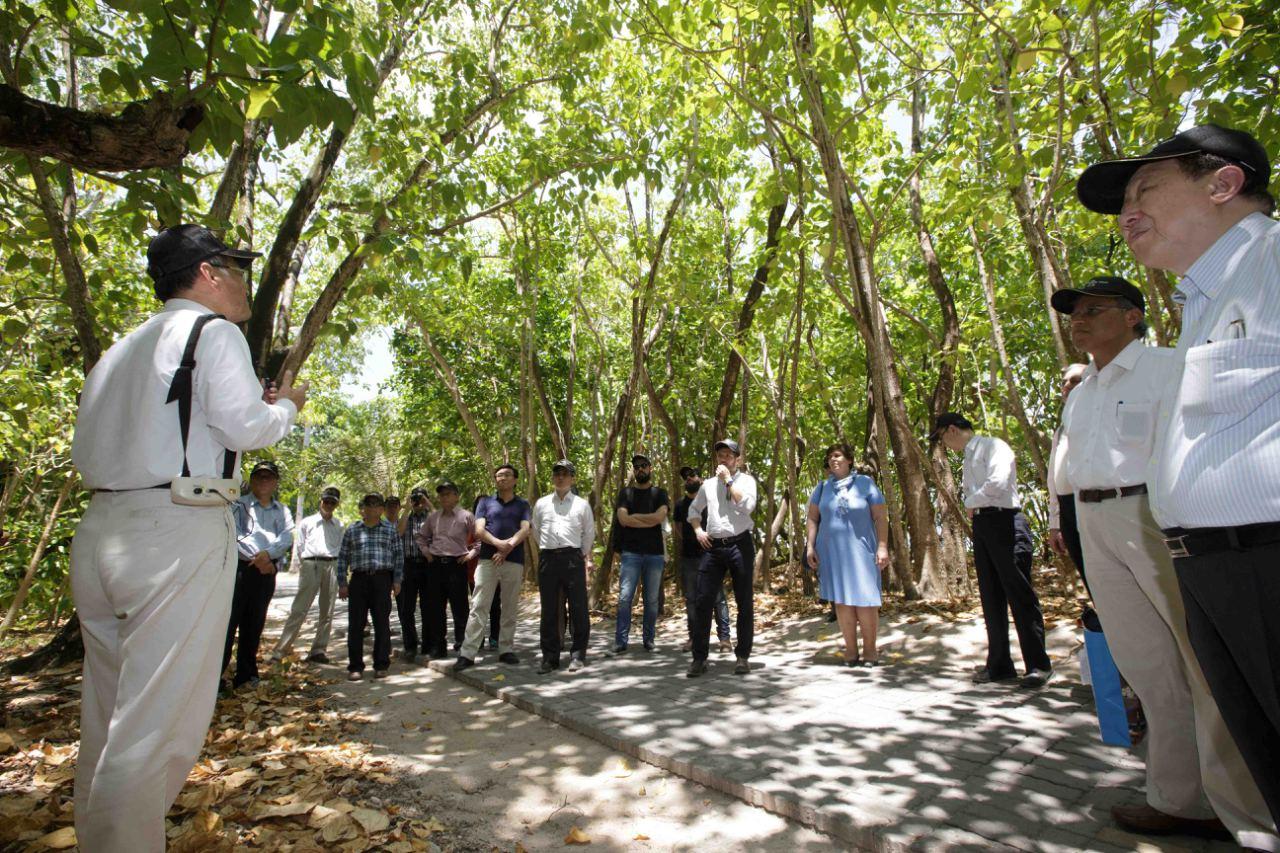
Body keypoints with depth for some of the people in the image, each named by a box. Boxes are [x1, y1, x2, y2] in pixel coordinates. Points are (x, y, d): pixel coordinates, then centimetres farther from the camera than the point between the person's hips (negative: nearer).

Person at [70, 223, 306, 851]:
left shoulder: (120, 348, 20)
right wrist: (287, 404, 8)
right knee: (156, 728, -3)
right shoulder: (211, 330, -2)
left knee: (107, 722, 18)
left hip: (101, 530, 8)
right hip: (178, 533, -8)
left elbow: (84, 451, 20)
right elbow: (247, 428, -12)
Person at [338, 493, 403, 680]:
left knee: (382, 623, 2)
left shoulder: (390, 529, 9)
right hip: (359, 579, 1)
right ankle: (355, 666, 12)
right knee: (356, 624, 2)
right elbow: (342, 557, 10)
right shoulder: (351, 530, 10)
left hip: (382, 579, -1)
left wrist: (397, 580, 1)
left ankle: (381, 665, 12)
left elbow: (398, 556, 8)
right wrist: (342, 583, 3)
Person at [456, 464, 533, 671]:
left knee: (510, 609, 5)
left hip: (514, 561, 1)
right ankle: (467, 653, -3)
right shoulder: (485, 502, 13)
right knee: (478, 607, -5)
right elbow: (479, 531, 0)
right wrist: (499, 543, -17)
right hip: (487, 560, -1)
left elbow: (525, 530, -2)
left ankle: (506, 650, 14)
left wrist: (508, 548, -17)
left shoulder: (523, 505, 13)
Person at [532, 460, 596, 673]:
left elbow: (589, 534, 16)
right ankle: (549, 657, 16)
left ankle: (577, 654, 13)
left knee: (578, 608, 0)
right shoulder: (541, 504, 10)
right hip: (547, 558, 2)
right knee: (548, 610, 6)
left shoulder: (582, 505, 6)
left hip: (573, 558, -1)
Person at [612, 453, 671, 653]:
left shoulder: (659, 493, 9)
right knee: (625, 597, -7)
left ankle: (648, 640, 17)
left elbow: (660, 517, -9)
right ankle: (621, 642, -2)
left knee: (652, 599, 6)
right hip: (631, 552, -1)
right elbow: (623, 519, -6)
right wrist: (650, 521, -7)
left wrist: (634, 516, -5)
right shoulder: (625, 492, 9)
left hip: (655, 553, 1)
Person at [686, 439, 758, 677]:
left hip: (740, 544, -3)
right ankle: (699, 657, 6)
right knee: (702, 601, -2)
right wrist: (698, 530, 8)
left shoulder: (746, 480, 3)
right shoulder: (708, 485, 14)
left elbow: (747, 505, -16)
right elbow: (693, 509, 25)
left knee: (745, 602, 4)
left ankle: (743, 656, 17)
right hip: (713, 546, 3)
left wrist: (729, 480, -12)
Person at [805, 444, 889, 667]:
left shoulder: (864, 483, 0)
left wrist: (883, 546, -10)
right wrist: (810, 546, 2)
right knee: (841, 600, 5)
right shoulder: (823, 487, 8)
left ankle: (870, 650, 11)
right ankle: (851, 650, 14)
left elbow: (881, 517, -2)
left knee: (865, 600, -2)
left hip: (860, 550, -2)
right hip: (831, 552, 3)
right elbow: (812, 518, 10)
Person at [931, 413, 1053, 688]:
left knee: (1019, 594, -5)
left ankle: (1038, 665, 4)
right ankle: (999, 664, 16)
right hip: (980, 525, 9)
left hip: (1002, 521, -9)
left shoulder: (993, 446, -7)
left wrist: (971, 502, -7)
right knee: (991, 598, 9)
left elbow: (998, 484, -21)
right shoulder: (968, 457, 20)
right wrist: (972, 506, 0)